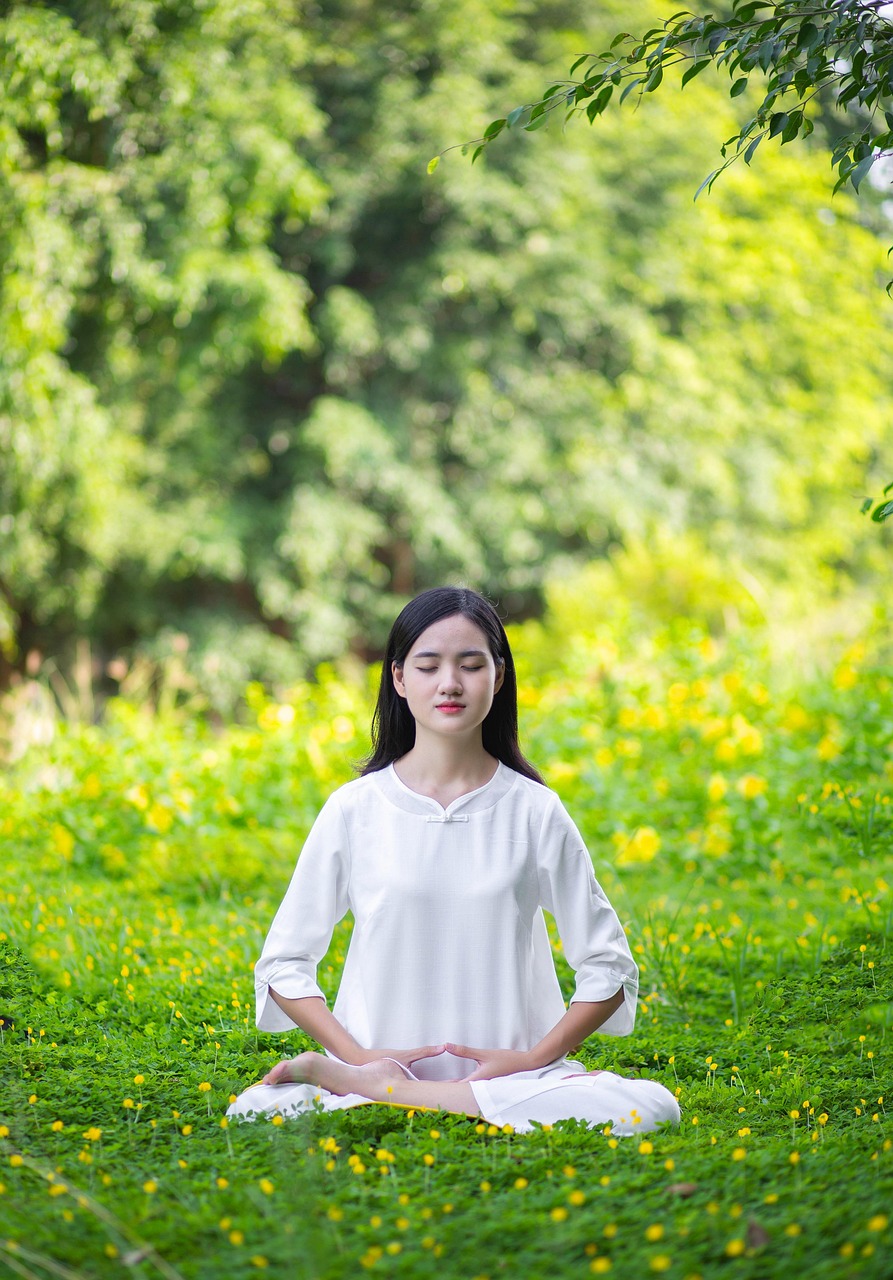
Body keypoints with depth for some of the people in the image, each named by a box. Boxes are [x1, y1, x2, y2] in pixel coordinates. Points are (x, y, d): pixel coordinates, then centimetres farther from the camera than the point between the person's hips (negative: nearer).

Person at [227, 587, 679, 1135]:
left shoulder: (535, 812, 4)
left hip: (509, 1074, 3)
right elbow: (283, 965, 6)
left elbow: (609, 968, 7)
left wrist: (536, 1058, -8)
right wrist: (360, 1058, -8)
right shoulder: (355, 810, 3)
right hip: (381, 1062, -3)